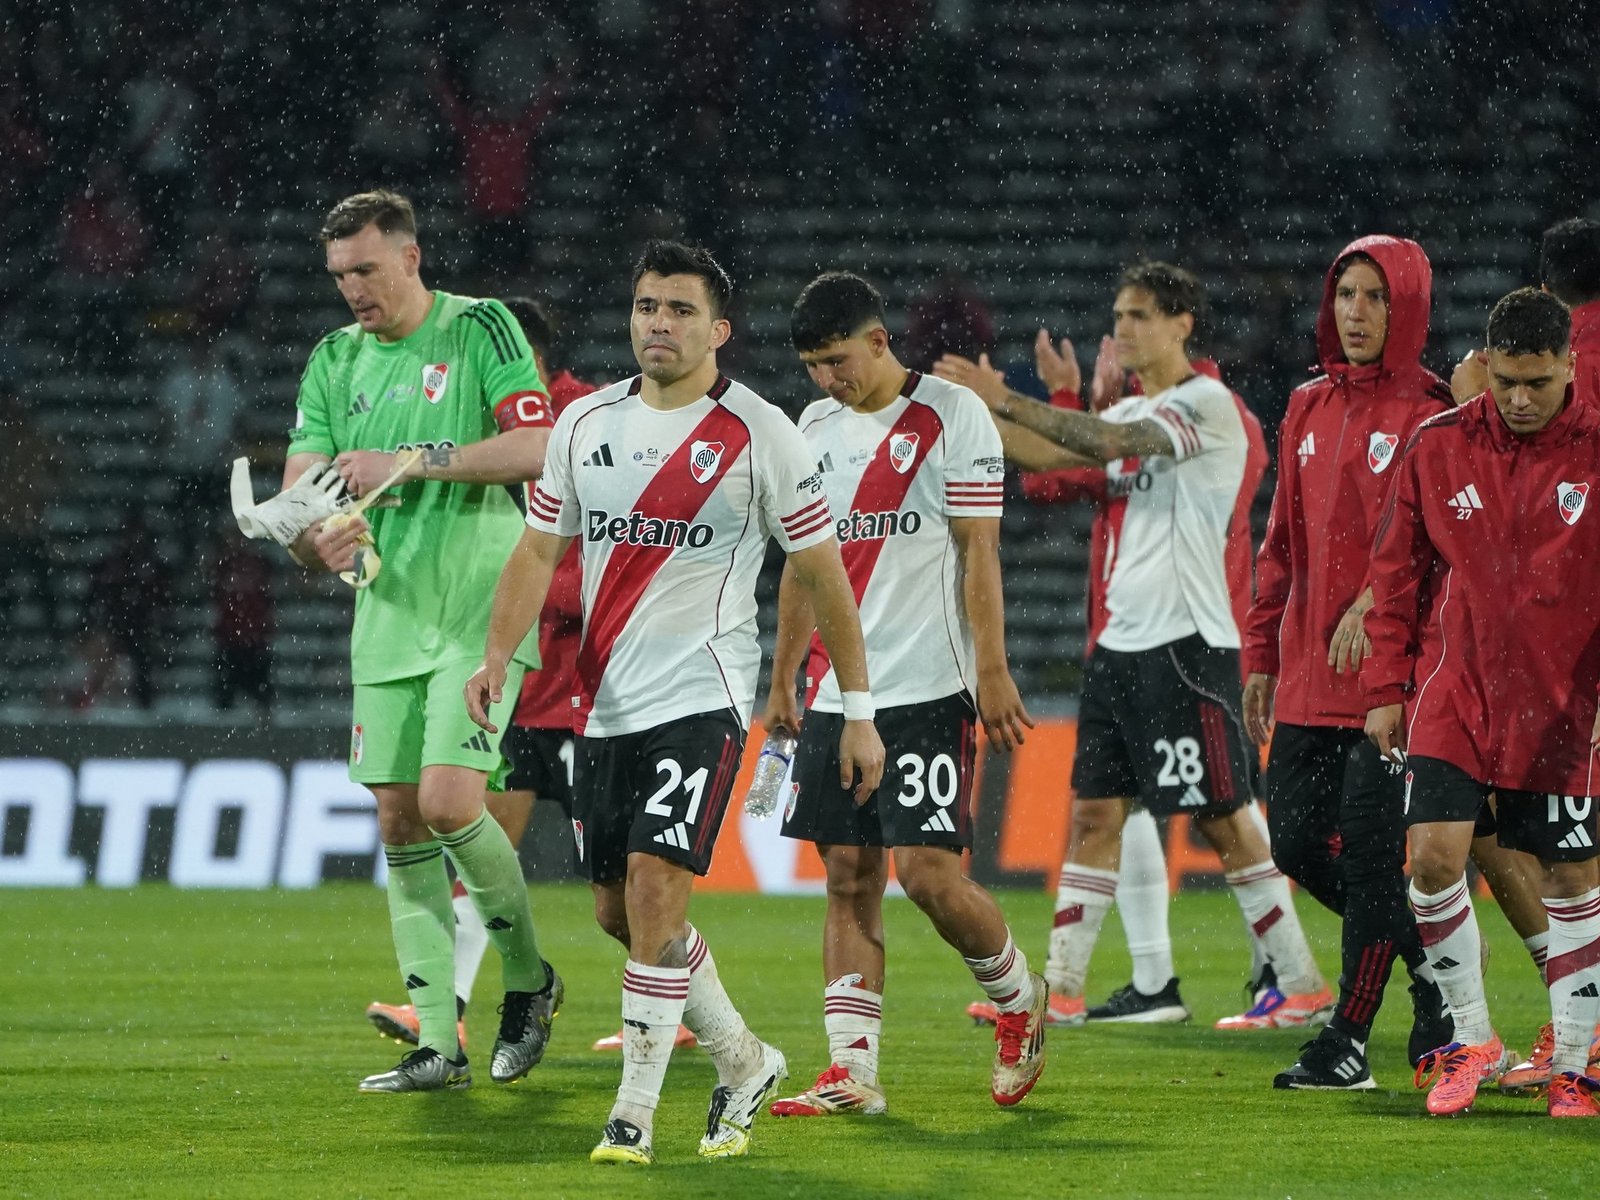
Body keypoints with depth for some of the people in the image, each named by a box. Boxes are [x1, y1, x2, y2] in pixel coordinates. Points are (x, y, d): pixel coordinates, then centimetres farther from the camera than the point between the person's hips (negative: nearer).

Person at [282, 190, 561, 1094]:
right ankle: (440, 1044, 6)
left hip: (481, 611, -6)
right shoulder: (336, 362, 11)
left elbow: (539, 448, -15)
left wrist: (407, 461, -20)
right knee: (401, 823, 2)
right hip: (387, 617, 6)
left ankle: (530, 976, 7)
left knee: (449, 801, -18)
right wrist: (318, 537, -19)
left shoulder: (479, 329, -4)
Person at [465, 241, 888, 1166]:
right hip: (605, 702, 6)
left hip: (702, 698, -6)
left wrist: (859, 710, 0)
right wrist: (499, 656, -1)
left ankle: (636, 1112, -10)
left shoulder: (759, 434, -4)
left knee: (655, 890, -17)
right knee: (620, 909, 9)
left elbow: (822, 574, 0)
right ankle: (743, 1060, 29)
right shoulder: (587, 423, 9)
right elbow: (541, 549, 14)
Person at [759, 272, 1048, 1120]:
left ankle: (1020, 1000, 15)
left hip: (926, 689, -6)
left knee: (928, 871, -11)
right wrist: (782, 682, 19)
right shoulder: (814, 428, 13)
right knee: (849, 874, 2)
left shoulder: (952, 416, -5)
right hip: (836, 693, 6)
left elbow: (979, 554, -8)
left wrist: (992, 673, -13)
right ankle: (851, 1071, 1)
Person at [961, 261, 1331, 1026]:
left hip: (1187, 642, -8)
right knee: (1095, 812, 6)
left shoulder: (1207, 404, -10)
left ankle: (1304, 984, 2)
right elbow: (1053, 456, 12)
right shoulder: (1133, 412, 17)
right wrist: (978, 412, -1)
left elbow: (1112, 442, -23)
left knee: (1222, 819, -5)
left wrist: (1006, 401, -23)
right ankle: (1061, 985, 7)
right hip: (1122, 641, 8)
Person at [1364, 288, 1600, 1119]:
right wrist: (1385, 688, 4)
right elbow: (1397, 573, 7)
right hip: (1452, 695, 1)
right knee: (1434, 854, -12)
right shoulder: (1437, 448, 0)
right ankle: (1471, 1039, 5)